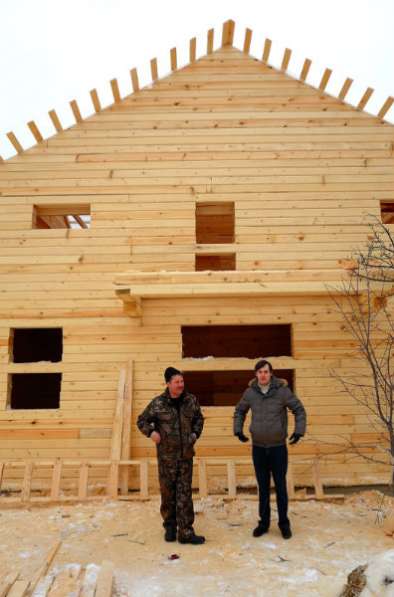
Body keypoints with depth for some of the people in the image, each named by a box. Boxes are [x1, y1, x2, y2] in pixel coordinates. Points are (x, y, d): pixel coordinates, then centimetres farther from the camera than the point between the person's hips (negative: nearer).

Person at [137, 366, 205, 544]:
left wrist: (195, 434, 5)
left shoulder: (191, 400, 0)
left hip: (186, 455, 2)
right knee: (168, 492, 11)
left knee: (185, 493, 4)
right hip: (166, 456, -1)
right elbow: (142, 421, 3)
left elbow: (199, 419, 18)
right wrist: (151, 432, -13)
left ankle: (185, 531, 11)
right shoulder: (158, 403, -9)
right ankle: (170, 526, 31)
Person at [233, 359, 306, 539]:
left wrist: (299, 430, -11)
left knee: (280, 486, 6)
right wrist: (238, 429, 3)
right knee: (263, 487, 12)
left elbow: (299, 410, -3)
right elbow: (239, 411, 13)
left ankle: (284, 522, 22)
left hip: (278, 447, -2)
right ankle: (264, 522, 25)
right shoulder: (250, 392, -3)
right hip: (258, 447, 2)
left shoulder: (282, 390, -11)